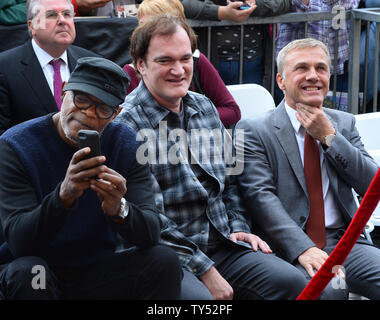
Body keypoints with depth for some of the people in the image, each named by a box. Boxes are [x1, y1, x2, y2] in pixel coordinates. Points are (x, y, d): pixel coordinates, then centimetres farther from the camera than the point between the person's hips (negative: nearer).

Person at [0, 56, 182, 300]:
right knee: (27, 271, -35)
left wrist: (119, 209, -36)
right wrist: (64, 195, -40)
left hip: (99, 273, 3)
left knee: (165, 260, -21)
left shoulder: (126, 144, -3)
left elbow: (150, 234, -12)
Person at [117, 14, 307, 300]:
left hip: (221, 244, 7)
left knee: (292, 282, -14)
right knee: (199, 296, -35)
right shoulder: (126, 124, -10)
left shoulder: (204, 108, 14)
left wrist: (238, 227, 10)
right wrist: (204, 270, -15)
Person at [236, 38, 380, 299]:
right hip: (288, 248, -4)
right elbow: (260, 196, -11)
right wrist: (304, 249, -24)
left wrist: (329, 137, -3)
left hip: (344, 241, 5)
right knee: (328, 289, -34)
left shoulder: (344, 123, 17)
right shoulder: (254, 131, 2)